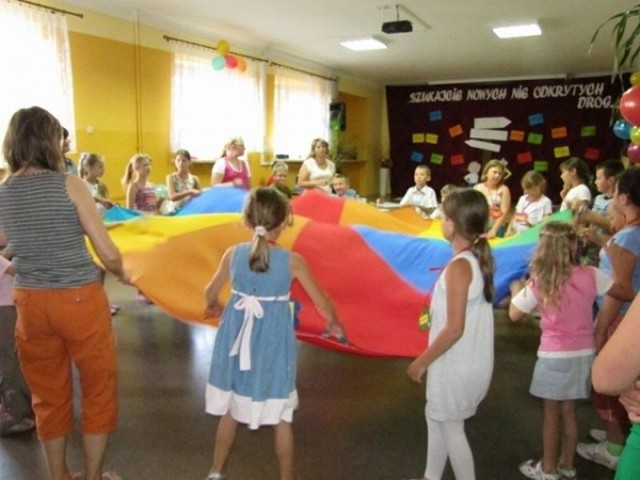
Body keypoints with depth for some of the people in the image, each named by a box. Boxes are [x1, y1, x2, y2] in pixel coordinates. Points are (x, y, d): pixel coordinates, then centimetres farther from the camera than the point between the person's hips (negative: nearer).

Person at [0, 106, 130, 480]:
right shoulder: (69, 185, -11)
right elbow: (109, 255, -11)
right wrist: (122, 273, 8)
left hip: (30, 303, 5)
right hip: (80, 300, -4)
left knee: (49, 395, 20)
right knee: (99, 391, 14)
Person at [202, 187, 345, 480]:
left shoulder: (233, 254, -7)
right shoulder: (292, 261, -13)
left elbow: (210, 293, 9)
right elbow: (322, 301, -3)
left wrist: (213, 307, 33)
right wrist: (334, 323, 17)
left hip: (238, 339, 3)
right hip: (273, 343, -3)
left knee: (230, 408, 21)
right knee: (281, 417, 13)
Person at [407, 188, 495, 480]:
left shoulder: (459, 266, -24)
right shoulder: (478, 259, 2)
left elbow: (455, 329, -25)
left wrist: (421, 361, -16)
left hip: (456, 365, -9)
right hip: (469, 361, 9)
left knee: (451, 428, 10)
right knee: (435, 418, 23)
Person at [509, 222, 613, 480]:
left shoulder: (539, 283, -13)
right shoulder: (590, 275, -8)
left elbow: (514, 314, -3)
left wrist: (516, 290, 14)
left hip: (555, 356, -3)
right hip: (584, 353, 4)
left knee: (550, 413, 11)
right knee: (568, 410, 19)